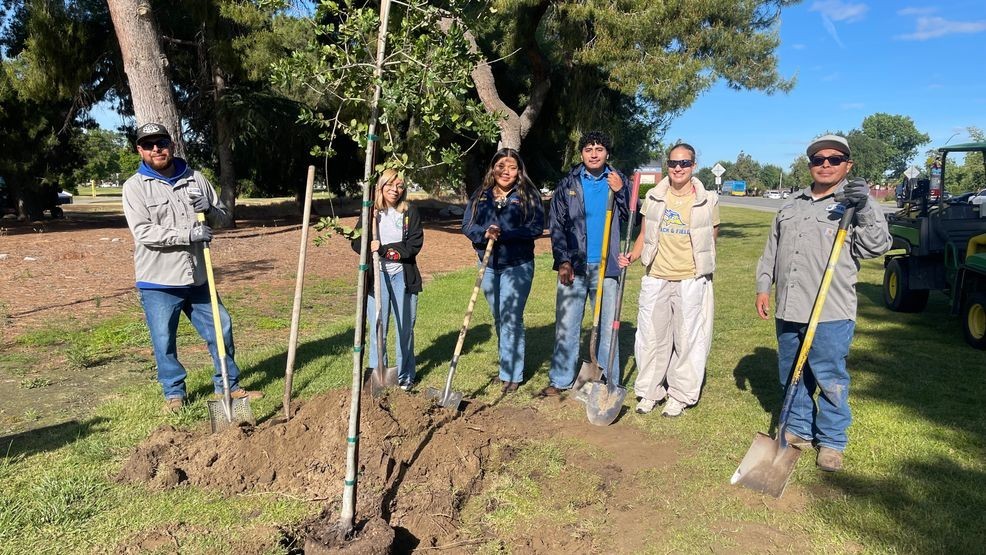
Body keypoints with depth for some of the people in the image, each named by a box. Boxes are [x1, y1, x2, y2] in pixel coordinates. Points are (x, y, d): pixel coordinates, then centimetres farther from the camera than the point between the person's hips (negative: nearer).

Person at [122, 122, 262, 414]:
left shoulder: (195, 179, 7)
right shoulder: (135, 186, -4)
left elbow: (225, 218, 10)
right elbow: (143, 232, -15)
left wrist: (210, 210, -13)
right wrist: (188, 234, -23)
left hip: (197, 278, 4)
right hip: (158, 283, -3)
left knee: (221, 328, 8)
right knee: (164, 341, 5)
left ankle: (229, 386, 24)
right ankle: (174, 393, 25)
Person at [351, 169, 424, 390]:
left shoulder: (410, 212, 2)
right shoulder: (370, 212, 4)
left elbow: (415, 244, -7)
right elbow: (357, 242, 1)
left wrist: (384, 250, -15)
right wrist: (371, 247, -20)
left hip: (403, 276, 0)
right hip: (377, 276, 0)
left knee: (405, 327, 8)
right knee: (377, 328, 4)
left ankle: (405, 375, 23)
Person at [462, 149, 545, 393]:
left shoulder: (528, 195, -3)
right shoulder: (480, 196, 7)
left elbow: (536, 227, -13)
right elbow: (467, 225, 1)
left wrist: (503, 233, -22)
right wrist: (485, 233, -20)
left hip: (518, 265, -4)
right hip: (488, 265, 5)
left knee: (511, 318, -7)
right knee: (499, 318, 15)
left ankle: (511, 374, 2)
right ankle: (509, 361, 32)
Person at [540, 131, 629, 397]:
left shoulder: (619, 181, 6)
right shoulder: (568, 184, 5)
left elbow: (632, 219, 1)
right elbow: (556, 225, 4)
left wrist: (620, 192, -13)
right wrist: (563, 261, -5)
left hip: (606, 266, 0)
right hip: (573, 266, 0)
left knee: (608, 325, 7)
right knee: (566, 324, 6)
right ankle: (560, 379, 16)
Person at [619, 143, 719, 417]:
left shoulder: (707, 201, 0)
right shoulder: (654, 197, 5)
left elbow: (711, 242, 7)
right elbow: (644, 236, 9)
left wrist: (705, 278, 3)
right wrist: (632, 255, -10)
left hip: (690, 281, -2)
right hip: (656, 279, 2)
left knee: (688, 340, 4)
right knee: (651, 337, 8)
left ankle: (680, 396, 19)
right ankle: (650, 391, 23)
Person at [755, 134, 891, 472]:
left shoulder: (855, 203, 0)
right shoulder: (792, 204, 16)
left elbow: (876, 246, -11)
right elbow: (772, 250, 18)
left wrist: (865, 208, -23)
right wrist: (763, 286, 12)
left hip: (831, 313, -5)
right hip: (788, 308, 6)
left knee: (830, 380, 2)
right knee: (791, 376, 15)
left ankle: (832, 442, 18)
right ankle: (799, 430, 31)